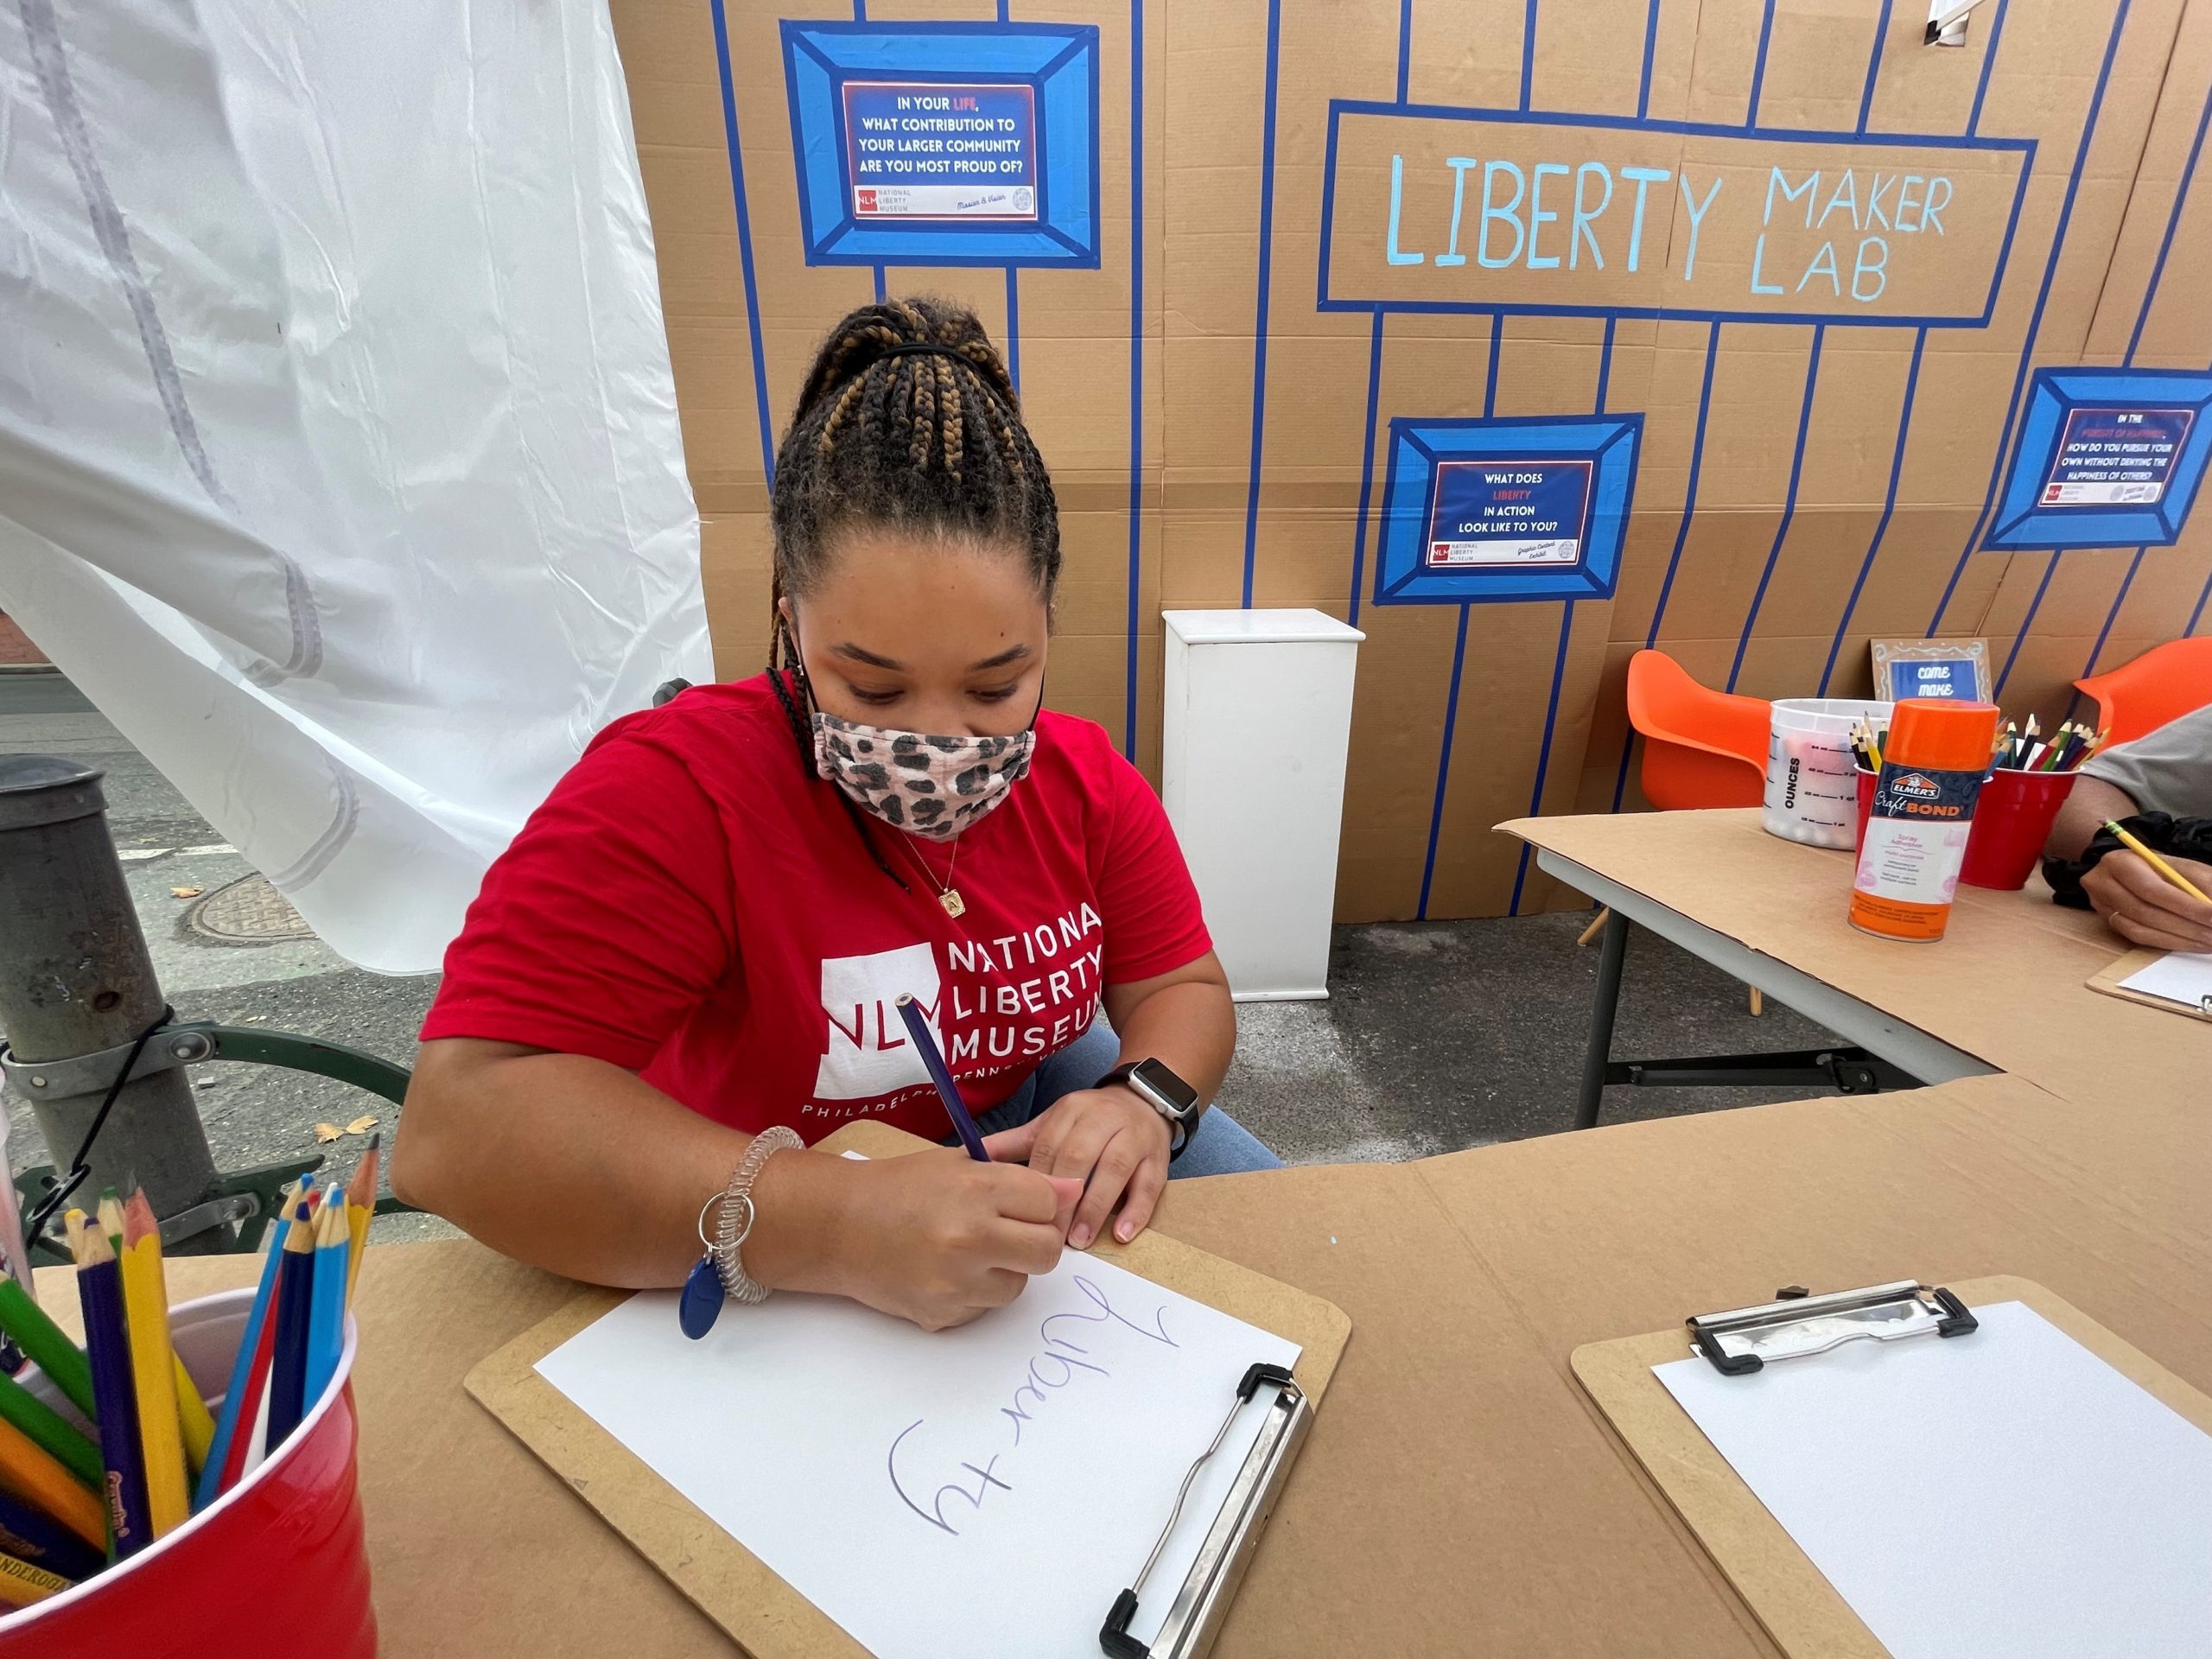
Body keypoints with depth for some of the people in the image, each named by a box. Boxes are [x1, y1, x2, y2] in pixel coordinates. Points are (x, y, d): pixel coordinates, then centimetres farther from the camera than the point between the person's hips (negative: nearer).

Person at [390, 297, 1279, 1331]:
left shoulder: (1087, 781, -11)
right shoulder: (673, 790, -27)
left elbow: (1184, 990, -4)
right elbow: (455, 1129, -31)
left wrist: (1143, 1102, -27)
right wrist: (828, 1226, -44)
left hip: (1027, 1113, 4)